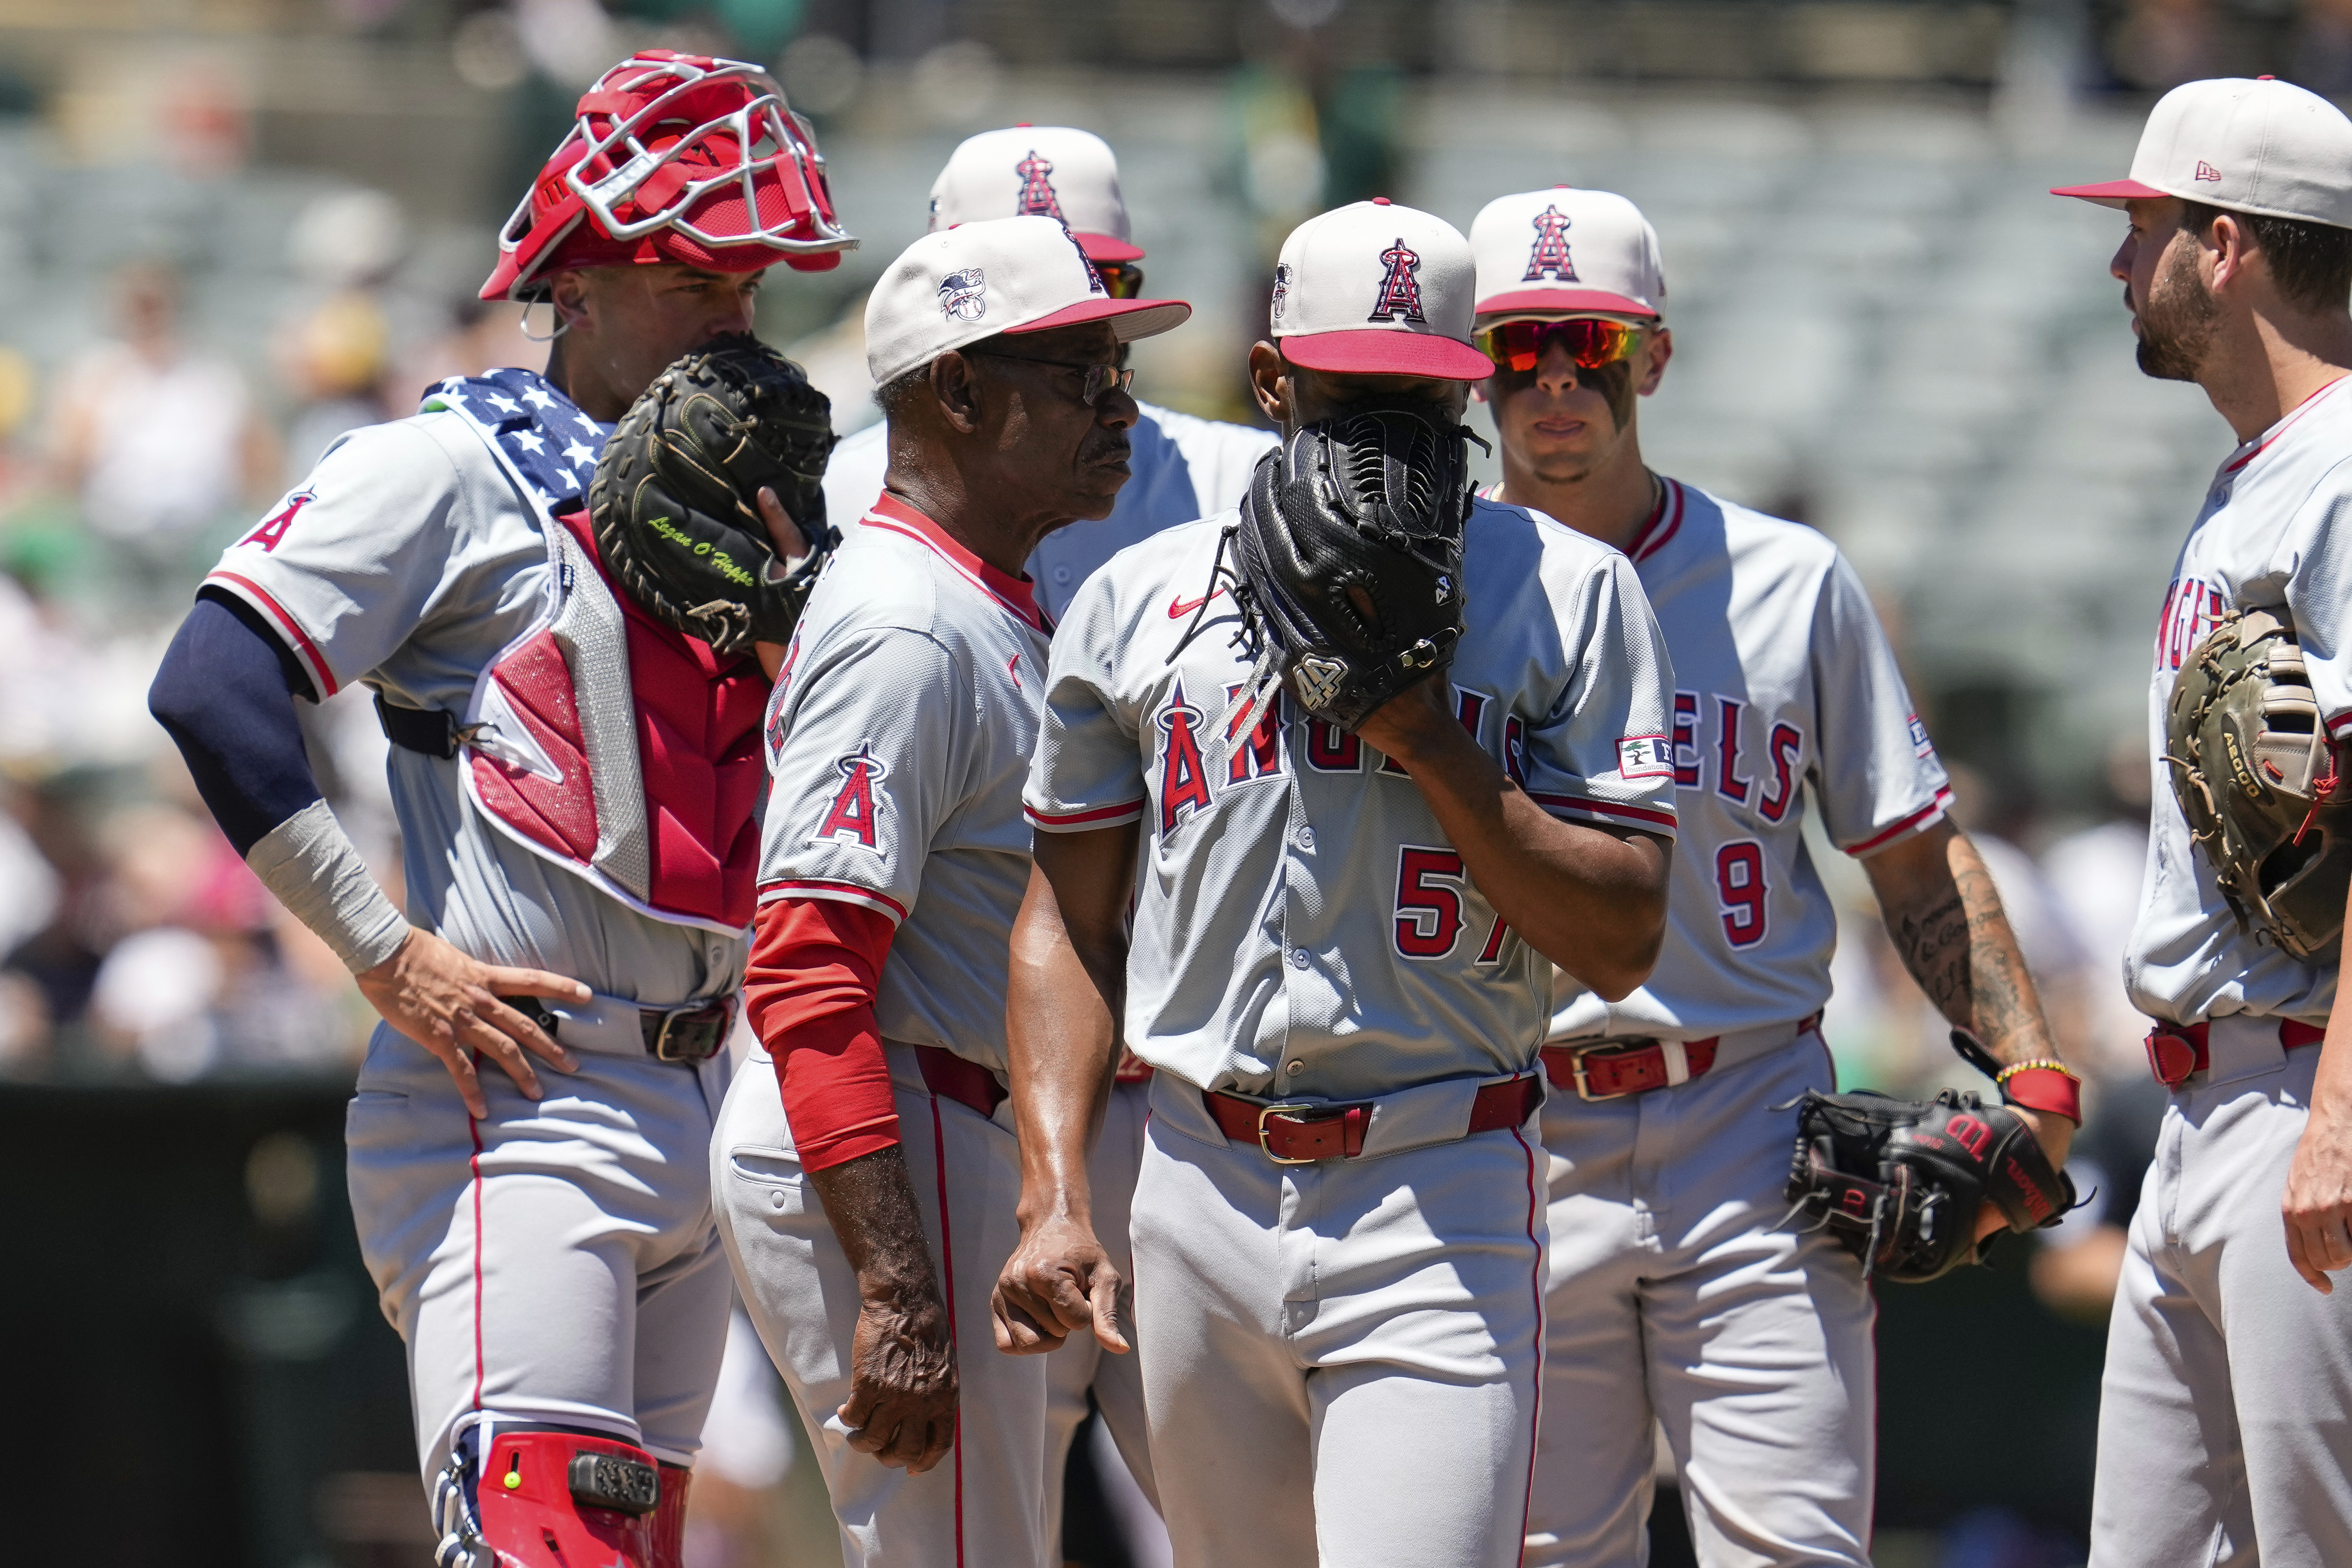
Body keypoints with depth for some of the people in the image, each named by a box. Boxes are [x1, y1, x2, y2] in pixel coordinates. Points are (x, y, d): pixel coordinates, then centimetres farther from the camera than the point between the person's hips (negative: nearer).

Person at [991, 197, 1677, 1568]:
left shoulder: (1572, 598, 2)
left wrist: (1423, 739, -12)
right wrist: (1055, 1203, 1)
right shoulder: (1139, 605, 10)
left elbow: (1624, 941, -4)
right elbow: (1072, 921, 13)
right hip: (1202, 1191, 3)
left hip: (1442, 1207, -3)